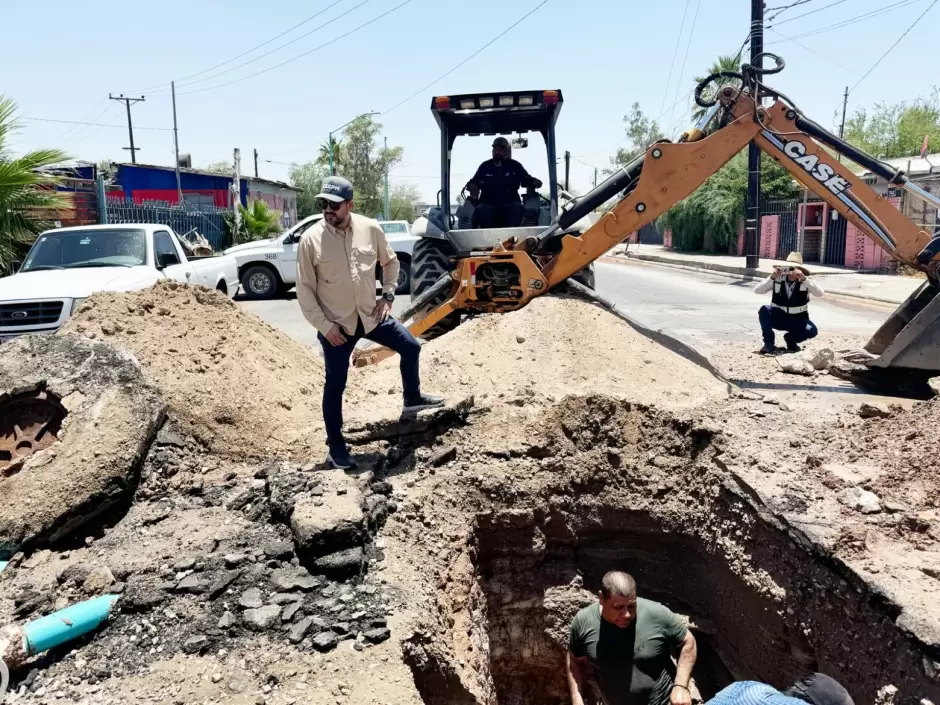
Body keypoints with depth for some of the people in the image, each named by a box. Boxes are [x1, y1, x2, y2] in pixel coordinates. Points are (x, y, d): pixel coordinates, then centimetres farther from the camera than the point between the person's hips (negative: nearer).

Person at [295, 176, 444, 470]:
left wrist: (388, 295, 3)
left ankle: (412, 398, 36)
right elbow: (305, 289, -10)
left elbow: (390, 261, 12)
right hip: (336, 325, -3)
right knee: (335, 385, 4)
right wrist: (324, 325, -13)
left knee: (410, 347, 10)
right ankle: (336, 445, 20)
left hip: (371, 315, 4)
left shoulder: (370, 228, -6)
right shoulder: (311, 239, -14)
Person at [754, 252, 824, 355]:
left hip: (797, 320, 0)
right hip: (778, 317, 0)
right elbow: (757, 290, -17)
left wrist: (804, 278, -37)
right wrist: (771, 278, -31)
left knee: (812, 331, -28)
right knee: (764, 310, -29)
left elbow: (819, 293, -26)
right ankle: (768, 343, -13)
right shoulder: (778, 280, -10)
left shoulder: (805, 281, -10)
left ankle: (791, 339, 6)